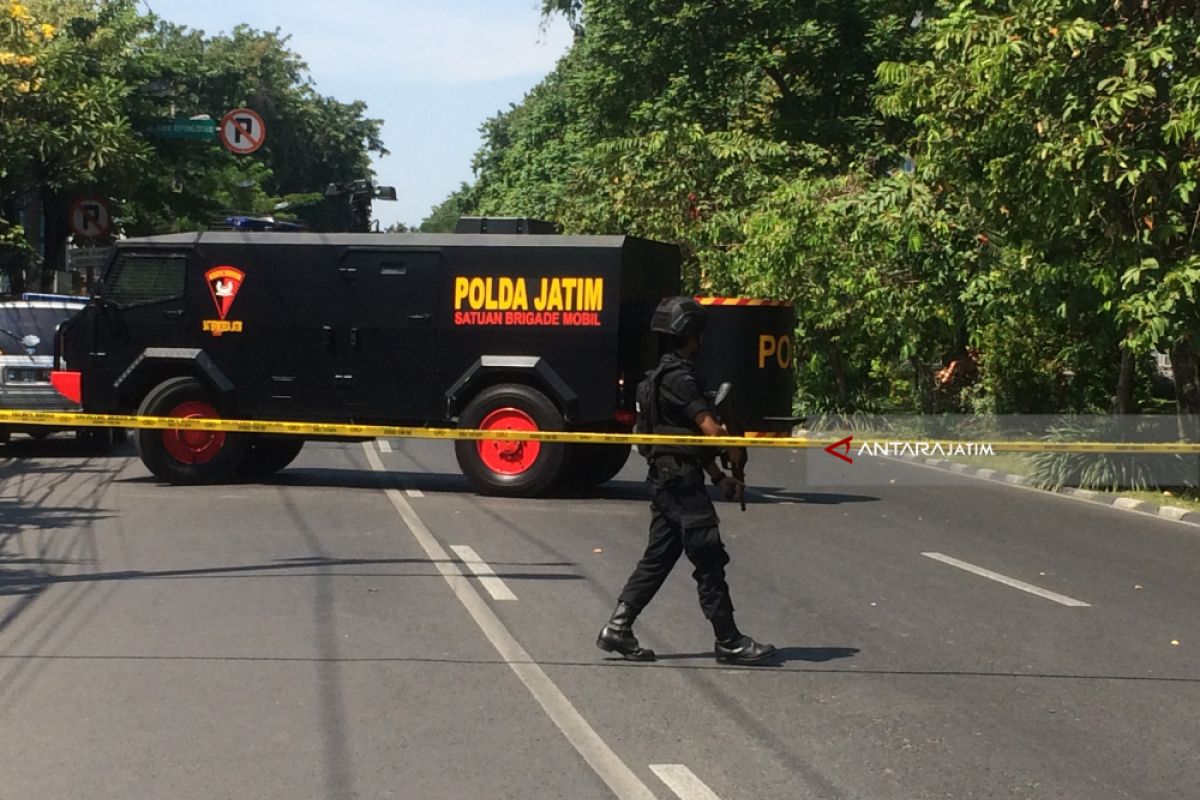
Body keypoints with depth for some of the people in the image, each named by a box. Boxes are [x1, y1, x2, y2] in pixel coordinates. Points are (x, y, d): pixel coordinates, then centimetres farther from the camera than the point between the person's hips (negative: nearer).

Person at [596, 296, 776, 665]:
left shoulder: (665, 376, 18)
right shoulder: (679, 378, -15)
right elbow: (709, 427, -23)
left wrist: (719, 477, 16)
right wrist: (737, 451, -4)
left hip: (665, 478, 10)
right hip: (681, 479, -10)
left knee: (658, 557, 12)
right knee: (709, 561, -3)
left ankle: (617, 629, 11)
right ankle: (729, 642, 2)